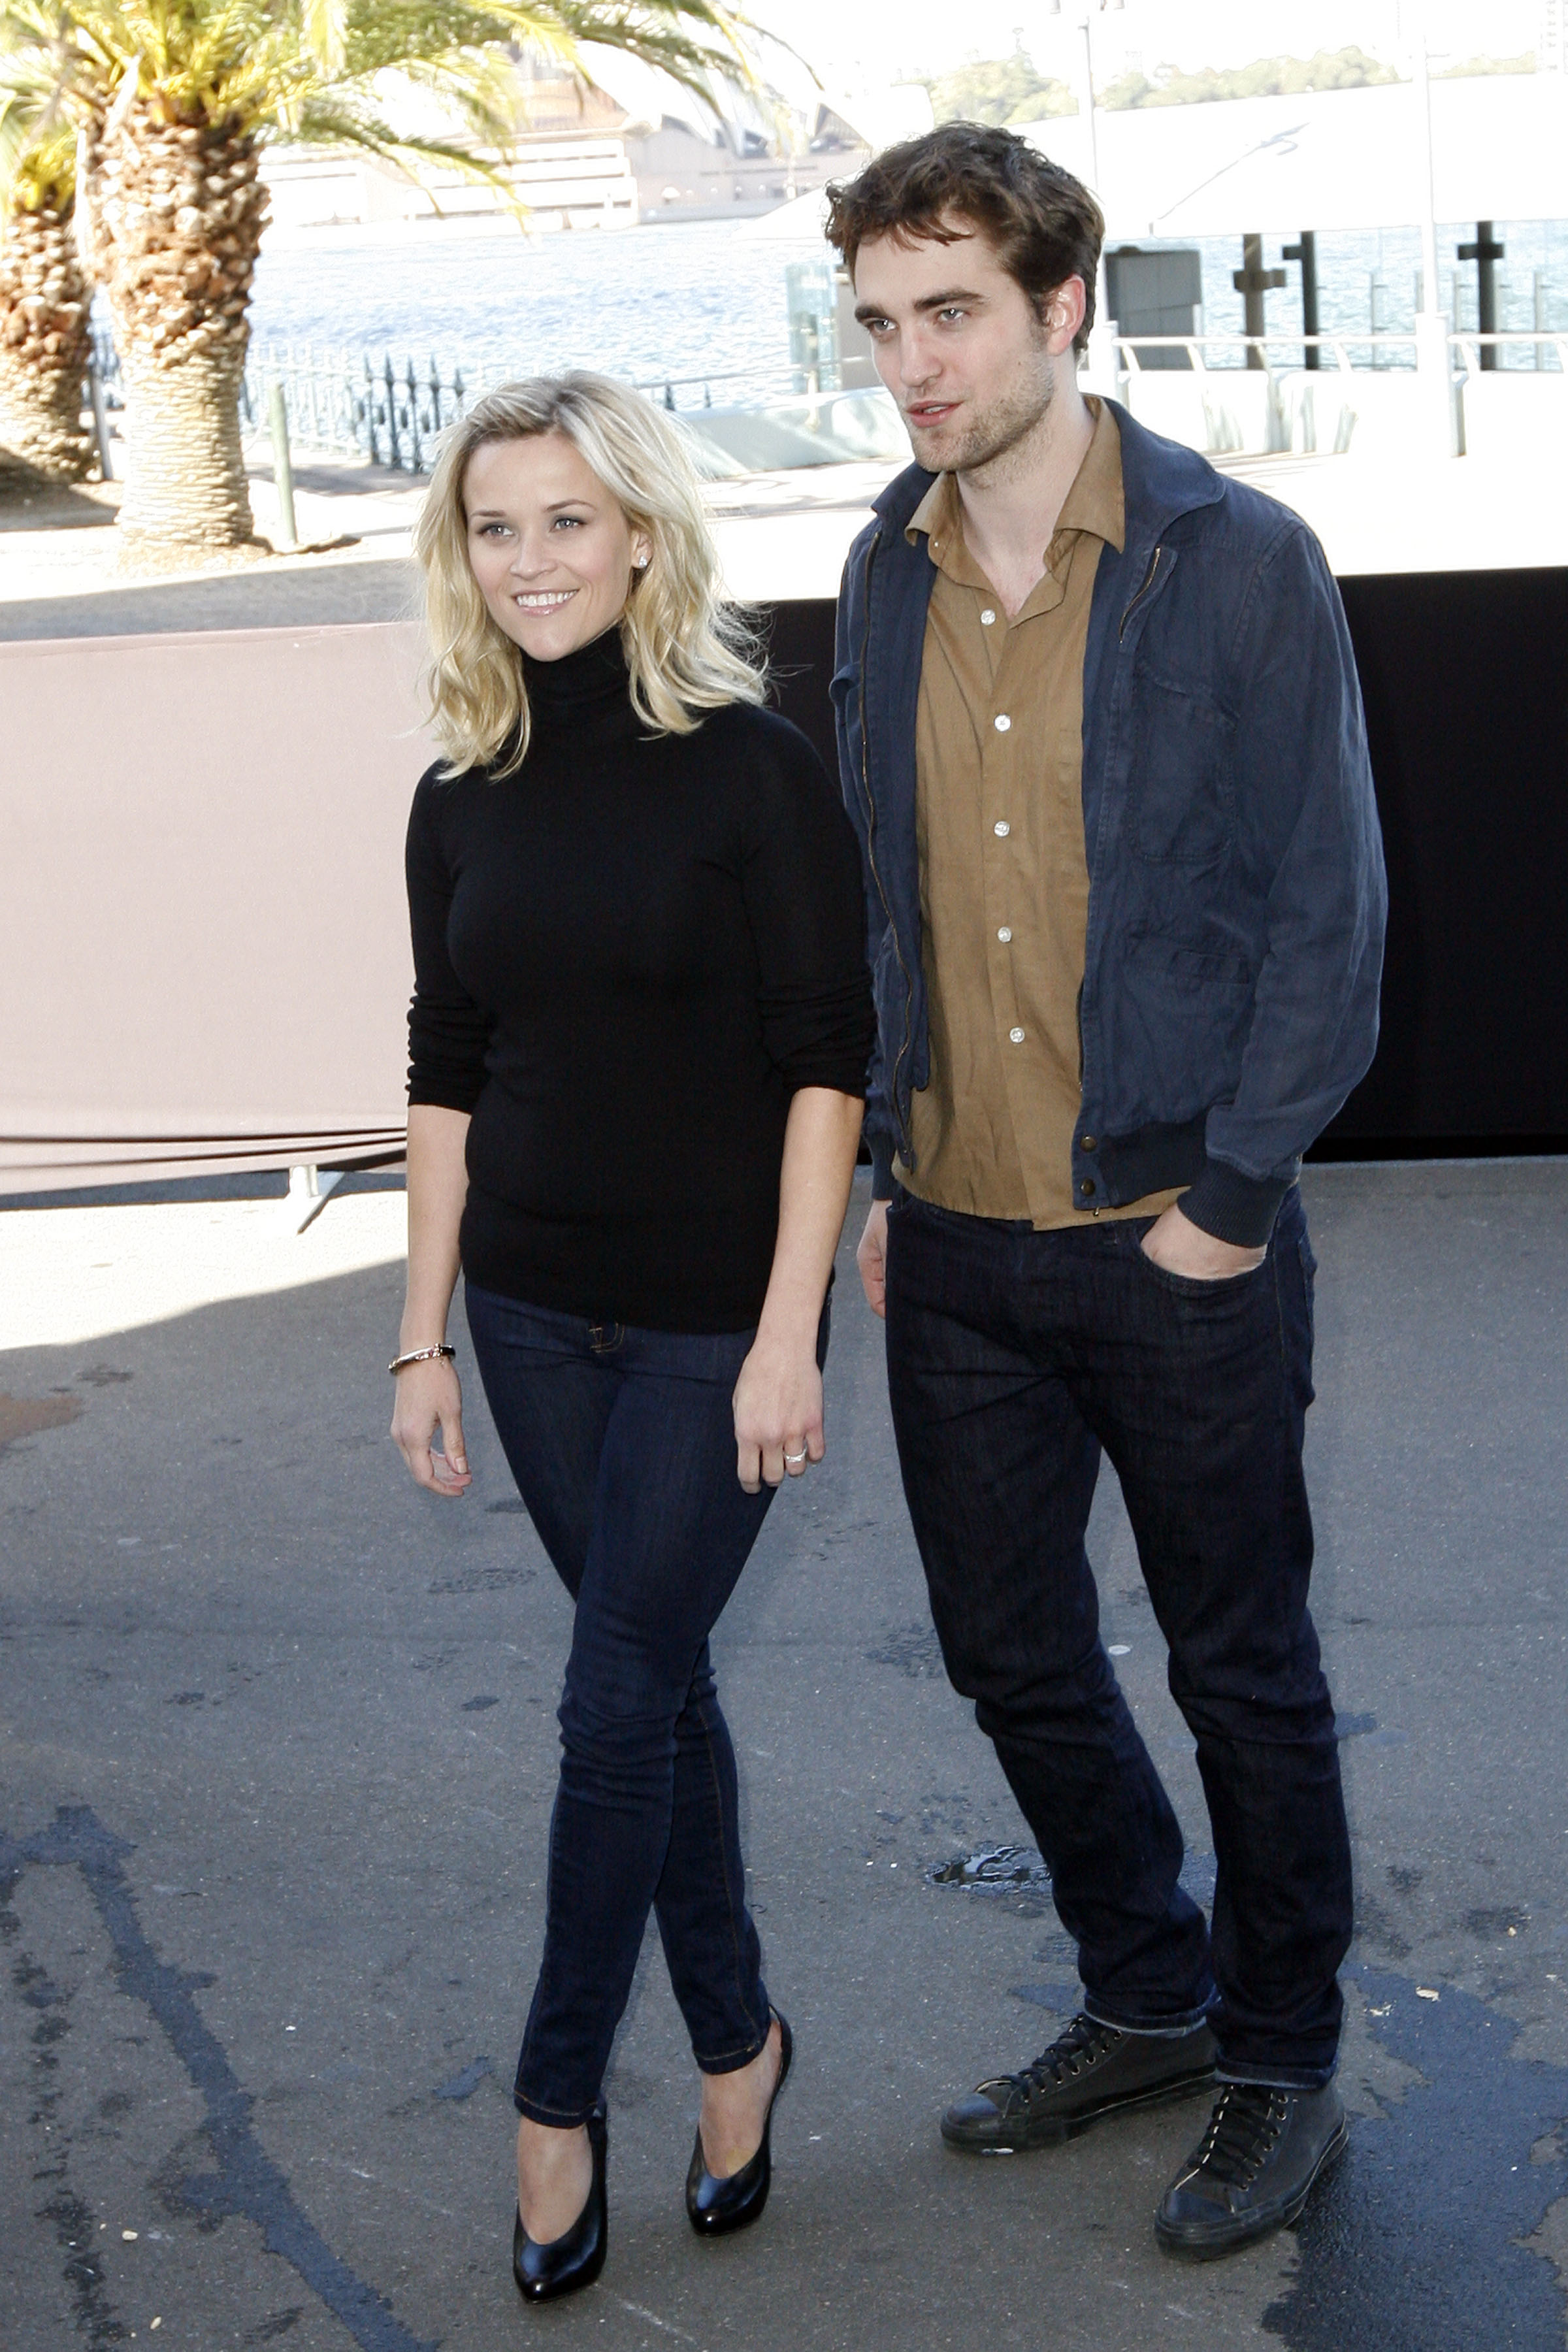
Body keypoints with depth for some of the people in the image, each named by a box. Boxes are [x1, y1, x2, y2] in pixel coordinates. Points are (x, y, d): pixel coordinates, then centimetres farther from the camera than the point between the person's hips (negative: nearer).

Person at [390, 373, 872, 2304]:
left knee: (617, 1700, -1)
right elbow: (446, 1075, 9)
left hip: (712, 1318, -4)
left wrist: (788, 1332, -15)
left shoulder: (750, 769, -10)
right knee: (657, 1682, 13)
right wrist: (424, 1339, 7)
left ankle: (558, 2093, 16)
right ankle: (735, 2037, 30)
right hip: (534, 1312, 5)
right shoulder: (463, 803, 4)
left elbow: (826, 1059, -10)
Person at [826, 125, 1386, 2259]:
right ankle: (1147, 2001, 38)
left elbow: (1327, 913, -9)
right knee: (1012, 1650, 16)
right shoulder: (888, 579, 6)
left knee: (1244, 1673, 10)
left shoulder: (1239, 566, -10)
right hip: (955, 1246, 5)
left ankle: (1282, 2068, 29)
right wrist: (882, 1168, 10)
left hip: (1178, 1243, -5)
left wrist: (1226, 1204, -13)